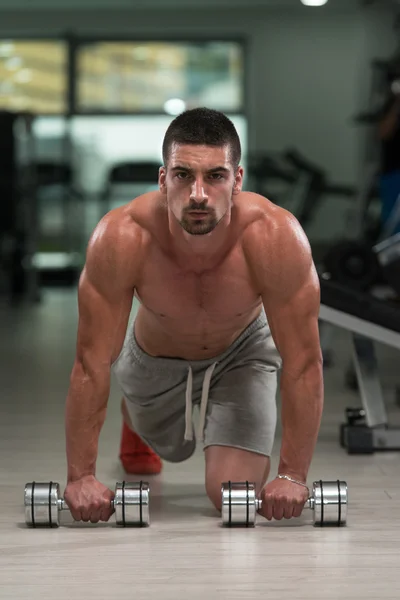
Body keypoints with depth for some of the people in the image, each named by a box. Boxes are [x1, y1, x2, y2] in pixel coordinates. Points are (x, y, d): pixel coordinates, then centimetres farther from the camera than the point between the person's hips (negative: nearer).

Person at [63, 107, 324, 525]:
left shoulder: (277, 237, -40)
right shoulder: (120, 238, -38)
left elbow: (303, 363, -31)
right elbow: (92, 362, -30)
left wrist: (293, 475, -30)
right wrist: (80, 476, -29)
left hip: (243, 352, -1)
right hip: (156, 359, 1)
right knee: (169, 447, 25)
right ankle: (134, 423, 64)